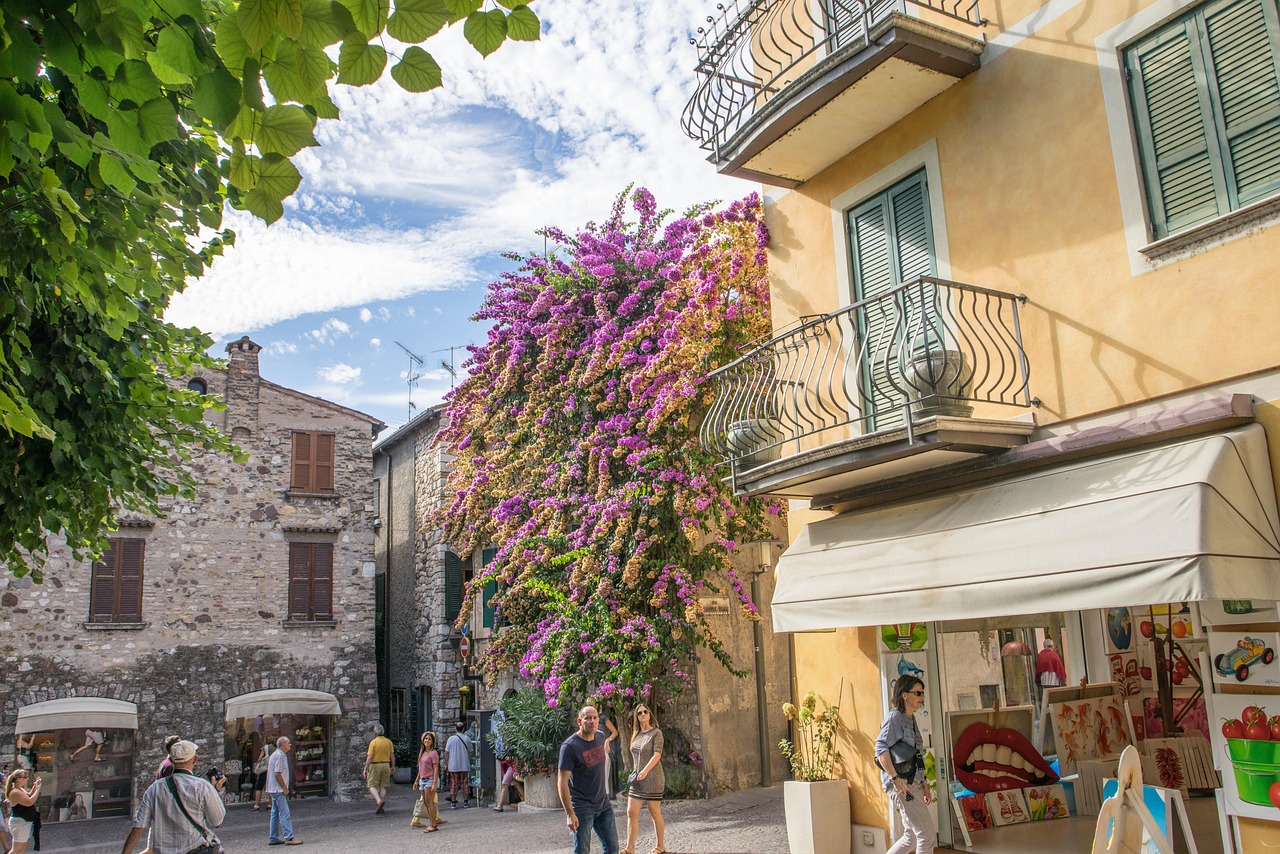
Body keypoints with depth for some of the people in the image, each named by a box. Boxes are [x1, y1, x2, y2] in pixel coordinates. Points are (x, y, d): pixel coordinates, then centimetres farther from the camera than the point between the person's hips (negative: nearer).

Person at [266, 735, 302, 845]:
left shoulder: (275, 755, 17)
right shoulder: (280, 755, -15)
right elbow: (277, 774, -21)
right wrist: (285, 788, -15)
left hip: (274, 790, 11)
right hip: (279, 789, -11)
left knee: (275, 814, 13)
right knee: (285, 814, -11)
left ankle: (273, 838, 16)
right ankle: (289, 837, -14)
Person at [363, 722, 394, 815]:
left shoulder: (373, 742, -9)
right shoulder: (389, 742, 4)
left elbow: (369, 757, -14)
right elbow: (392, 756, 6)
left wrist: (366, 768, -9)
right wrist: (393, 766, 16)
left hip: (375, 765, -4)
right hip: (386, 765, 4)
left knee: (372, 786, 3)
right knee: (383, 787, 11)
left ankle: (379, 801, -21)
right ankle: (382, 808, 11)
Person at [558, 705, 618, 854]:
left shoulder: (601, 737, 1)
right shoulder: (570, 746, -18)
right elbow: (562, 782, -19)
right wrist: (569, 814, -22)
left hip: (603, 804, 6)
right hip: (582, 808, -6)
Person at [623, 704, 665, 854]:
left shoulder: (656, 733, -7)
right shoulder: (637, 735, 10)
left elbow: (657, 754, -18)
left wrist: (645, 770, -27)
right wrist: (635, 773, 13)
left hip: (652, 779, -6)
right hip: (637, 779, 6)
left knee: (655, 813, 4)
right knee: (631, 813, -1)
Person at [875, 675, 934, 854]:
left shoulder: (910, 719, 17)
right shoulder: (895, 717, -10)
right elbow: (881, 748, -22)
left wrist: (924, 783, 19)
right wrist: (895, 779, -30)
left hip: (913, 783, 9)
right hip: (902, 784, -9)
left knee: (912, 837, 15)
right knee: (927, 835, -8)